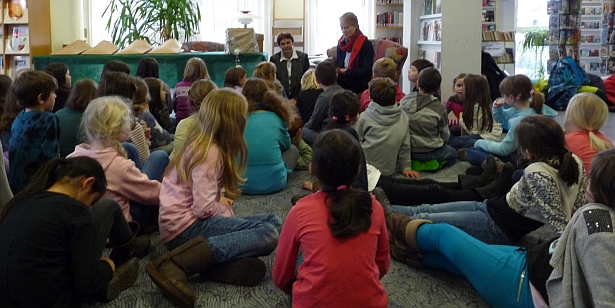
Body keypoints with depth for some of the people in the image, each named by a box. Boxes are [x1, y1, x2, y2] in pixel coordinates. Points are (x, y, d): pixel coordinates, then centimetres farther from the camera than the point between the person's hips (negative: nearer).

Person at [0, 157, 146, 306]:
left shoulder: (22, 199, 4)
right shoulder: (76, 211, -17)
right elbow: (88, 284, -16)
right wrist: (109, 265, 6)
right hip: (53, 301, -7)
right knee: (108, 208, 7)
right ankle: (128, 251, 35)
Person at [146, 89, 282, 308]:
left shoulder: (202, 145, 14)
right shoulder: (209, 153, -15)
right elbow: (204, 208, -22)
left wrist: (222, 204, -1)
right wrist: (227, 210, -3)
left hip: (191, 220, 9)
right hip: (185, 226, -9)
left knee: (273, 222, 6)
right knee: (268, 233, -25)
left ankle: (221, 263, -20)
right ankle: (177, 264, -30)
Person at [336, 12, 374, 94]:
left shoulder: (366, 44, -5)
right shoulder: (341, 43, 15)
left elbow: (367, 71, -14)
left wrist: (345, 71, -23)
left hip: (361, 83, -5)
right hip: (344, 79, 5)